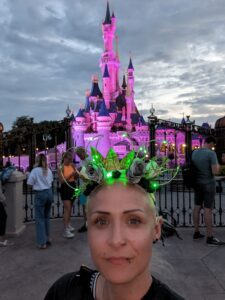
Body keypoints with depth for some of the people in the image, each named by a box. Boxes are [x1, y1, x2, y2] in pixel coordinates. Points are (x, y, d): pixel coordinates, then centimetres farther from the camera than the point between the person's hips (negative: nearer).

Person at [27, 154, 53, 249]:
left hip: (40, 194, -5)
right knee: (46, 217, 18)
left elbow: (30, 183, -8)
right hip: (49, 193, 5)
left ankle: (42, 242, 3)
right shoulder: (48, 170, 4)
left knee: (40, 218, 2)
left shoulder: (35, 170, -11)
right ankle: (47, 238, 26)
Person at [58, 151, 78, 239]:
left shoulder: (72, 165, 5)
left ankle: (68, 224, 33)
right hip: (65, 188, -6)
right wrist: (70, 175, -24)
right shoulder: (61, 168, -11)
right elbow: (62, 180, -17)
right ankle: (66, 230, -10)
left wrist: (76, 172, -12)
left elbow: (76, 177, 7)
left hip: (72, 187, 6)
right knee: (67, 208, -11)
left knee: (70, 207, 17)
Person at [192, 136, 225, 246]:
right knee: (208, 210, -3)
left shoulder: (194, 152, 5)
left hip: (197, 183, 7)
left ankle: (196, 233, 21)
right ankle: (210, 238, 4)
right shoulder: (211, 153, -16)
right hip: (208, 184, -7)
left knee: (197, 207, 12)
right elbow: (215, 171, -20)